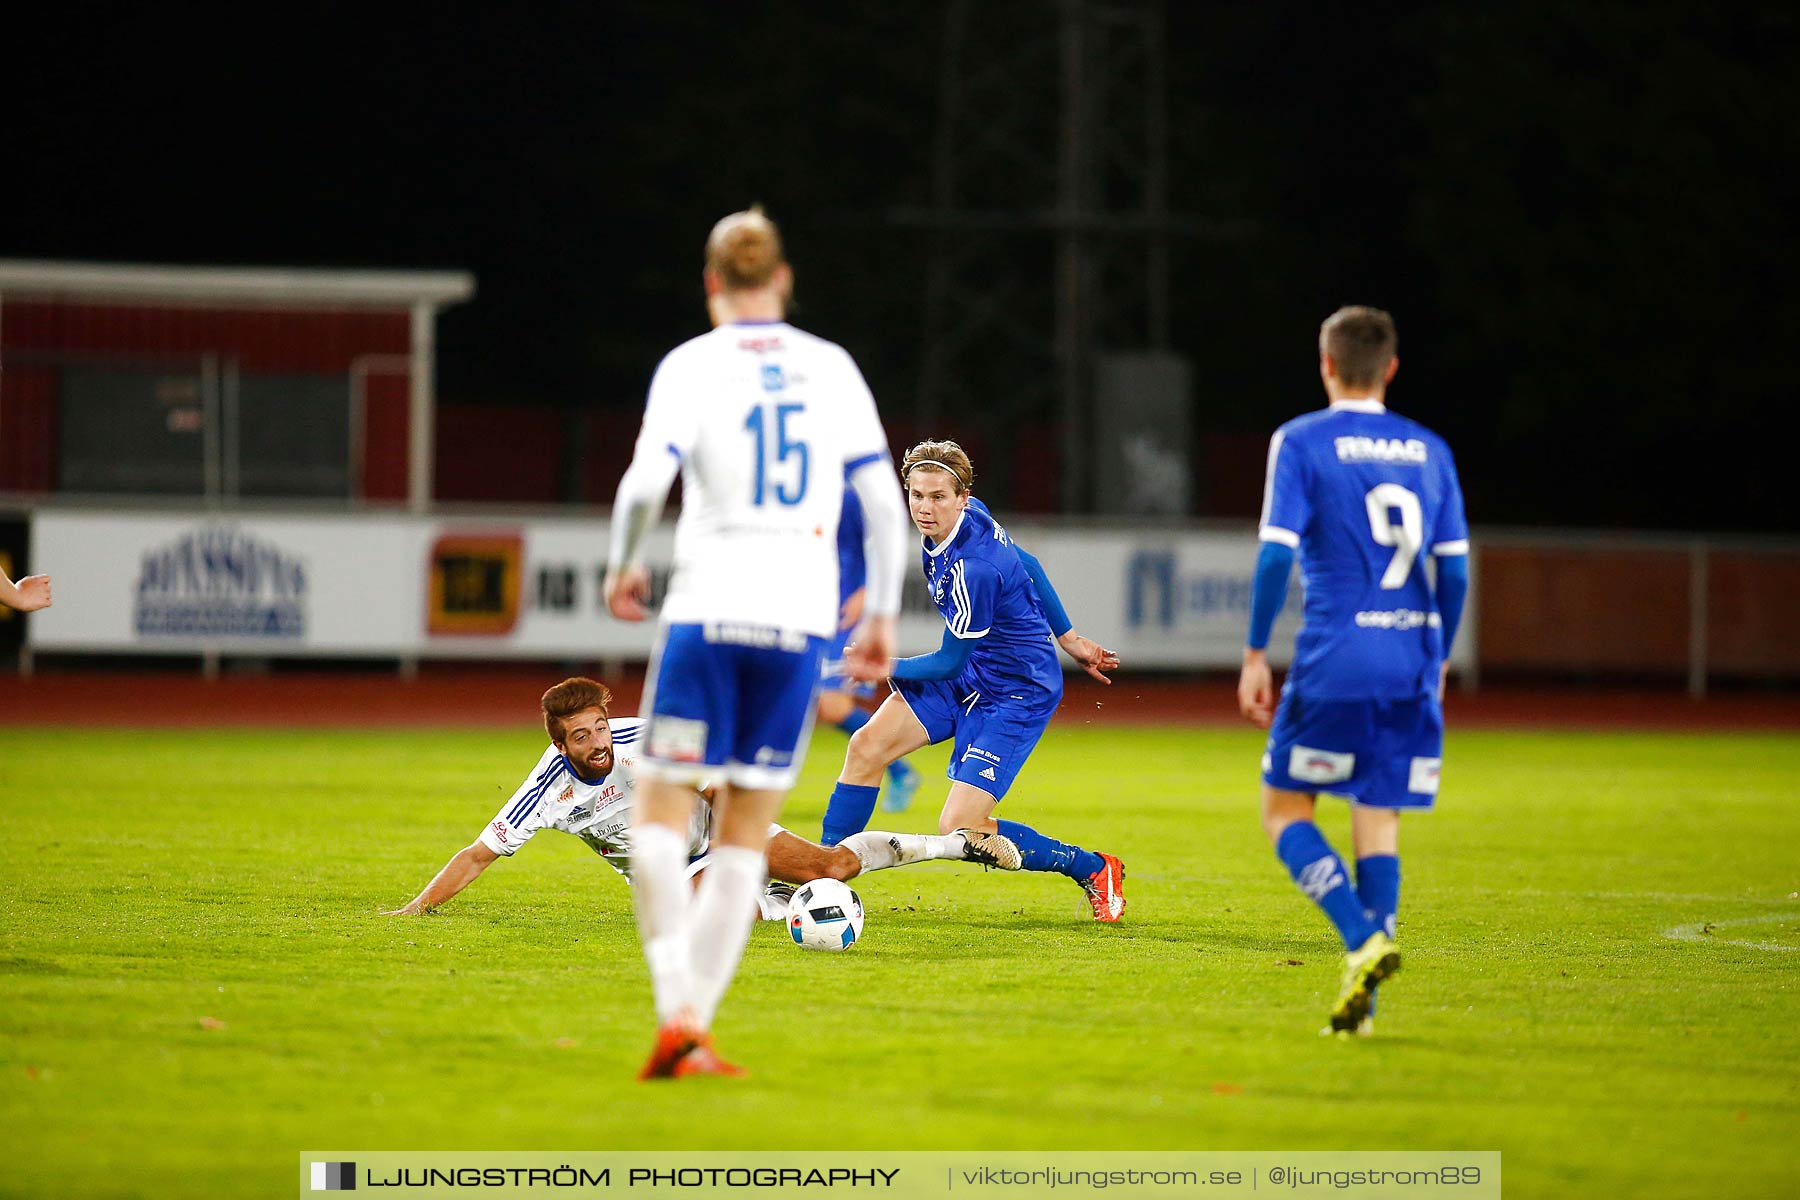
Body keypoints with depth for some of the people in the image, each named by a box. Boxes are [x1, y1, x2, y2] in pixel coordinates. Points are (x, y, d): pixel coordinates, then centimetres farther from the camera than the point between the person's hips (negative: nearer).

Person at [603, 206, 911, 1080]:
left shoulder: (692, 366, -1)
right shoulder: (832, 369, 8)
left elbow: (644, 483, -14)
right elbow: (883, 500, 6)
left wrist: (622, 567, 4)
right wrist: (882, 614, 15)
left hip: (706, 613, -2)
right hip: (800, 617, 3)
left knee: (661, 814, 4)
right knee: (745, 834, 8)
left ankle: (676, 1012, -15)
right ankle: (696, 1028, 3)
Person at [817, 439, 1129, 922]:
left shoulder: (973, 568, -30)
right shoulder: (970, 515, -5)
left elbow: (950, 663, -20)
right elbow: (1026, 565, 11)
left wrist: (880, 667, -7)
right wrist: (1066, 636, 20)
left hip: (1017, 694, -9)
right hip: (967, 676, 9)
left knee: (958, 829, -13)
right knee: (867, 746, -8)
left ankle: (1093, 869, 6)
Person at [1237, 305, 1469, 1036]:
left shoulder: (1302, 442, -2)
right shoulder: (1429, 450, 11)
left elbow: (1276, 554, -10)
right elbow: (1454, 567, 9)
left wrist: (1256, 654, -5)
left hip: (1335, 664, -4)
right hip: (1412, 661, 4)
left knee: (1285, 809, 7)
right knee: (1379, 822, 8)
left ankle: (1364, 941, -14)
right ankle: (1360, 999, 1)